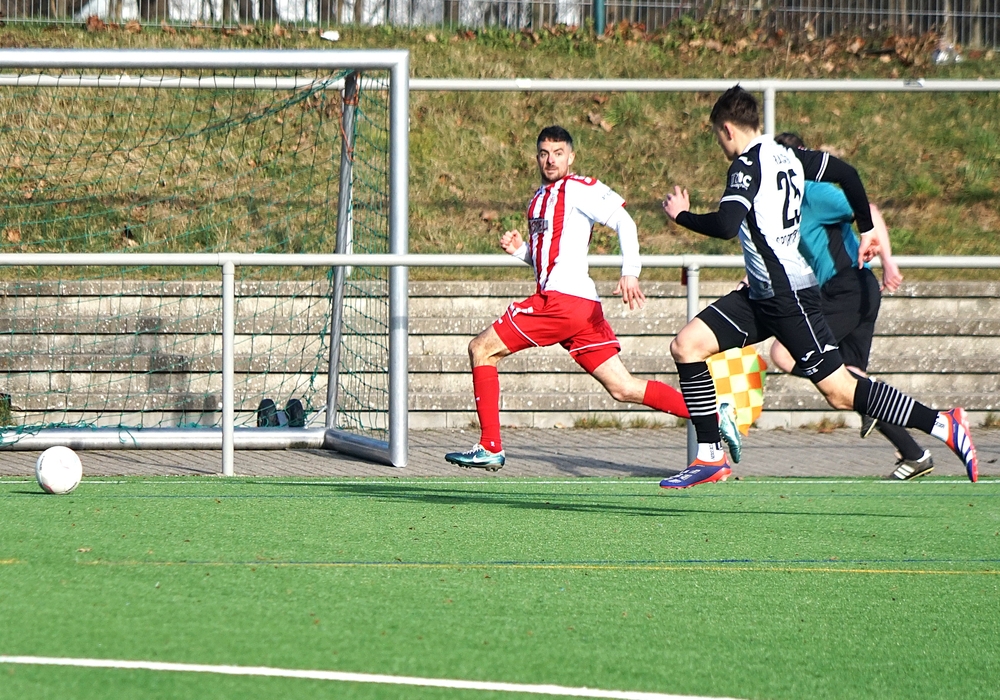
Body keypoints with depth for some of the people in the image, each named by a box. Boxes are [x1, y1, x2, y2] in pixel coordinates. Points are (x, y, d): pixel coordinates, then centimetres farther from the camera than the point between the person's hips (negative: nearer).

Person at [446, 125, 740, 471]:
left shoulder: (577, 189, -3)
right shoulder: (539, 198, 24)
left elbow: (624, 222, -13)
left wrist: (630, 273, -26)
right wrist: (520, 248, 11)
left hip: (562, 299, -9)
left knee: (481, 349, -4)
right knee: (623, 388, 5)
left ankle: (490, 447, -4)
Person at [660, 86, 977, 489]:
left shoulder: (747, 166, -15)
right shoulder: (787, 157, 11)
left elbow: (726, 226, -28)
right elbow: (846, 173, 18)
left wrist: (681, 216, -10)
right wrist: (867, 231, 29)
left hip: (789, 297, -10)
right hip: (761, 294, 10)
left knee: (840, 392, -8)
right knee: (686, 346, 4)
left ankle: (943, 425, -3)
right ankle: (711, 459, 2)